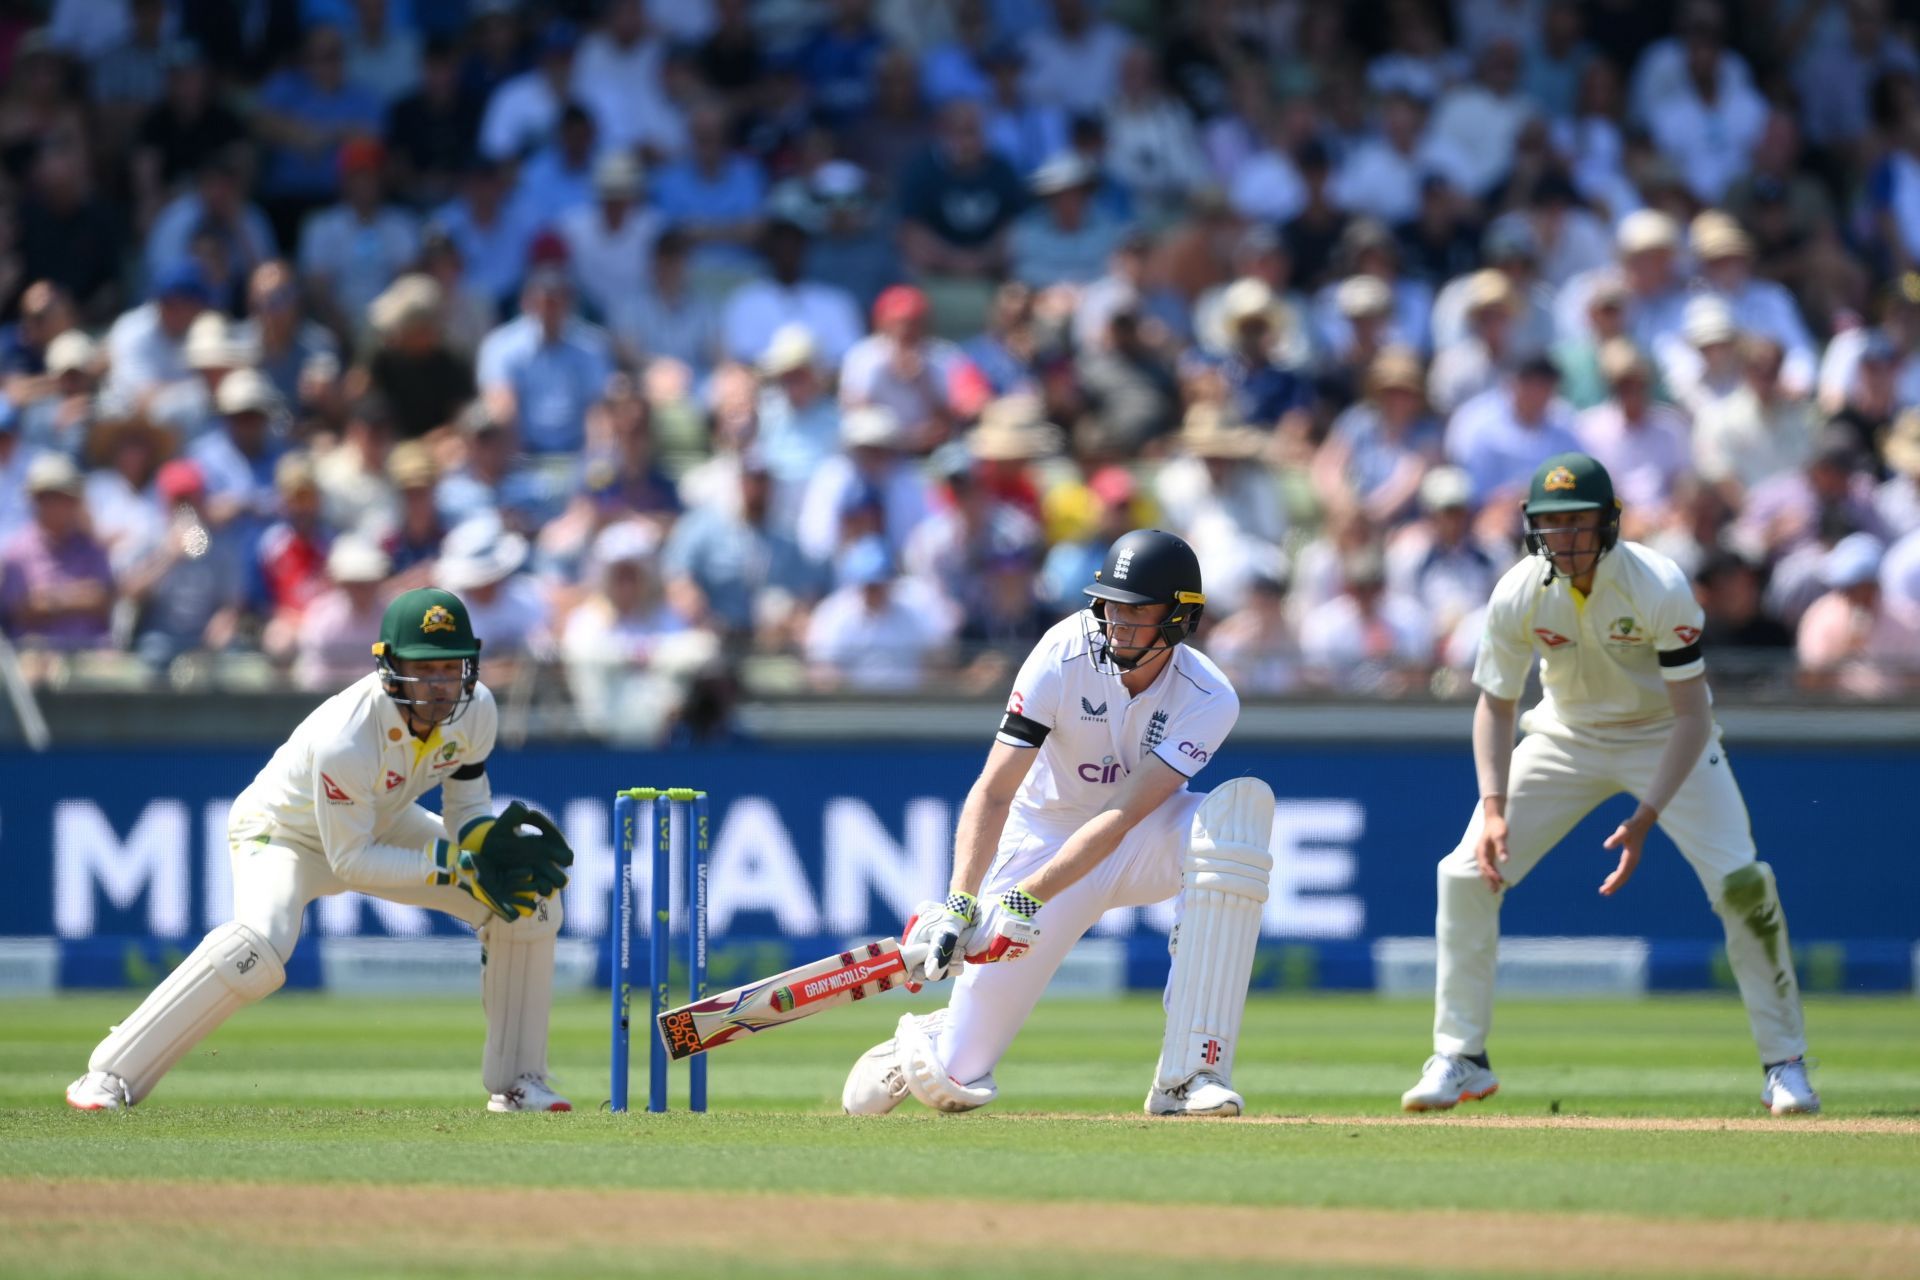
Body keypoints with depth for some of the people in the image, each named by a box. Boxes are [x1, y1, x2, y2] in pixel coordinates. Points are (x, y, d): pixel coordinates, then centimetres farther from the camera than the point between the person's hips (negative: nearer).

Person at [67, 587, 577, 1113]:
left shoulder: (476, 709, -20)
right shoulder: (344, 740, -39)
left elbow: (467, 805, -4)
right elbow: (351, 862, -29)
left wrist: (493, 860, -25)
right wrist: (459, 866, -33)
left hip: (382, 823, 7)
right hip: (284, 831, -7)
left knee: (530, 896, -4)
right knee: (261, 944, -36)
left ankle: (517, 1083, 9)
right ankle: (112, 1076, -26)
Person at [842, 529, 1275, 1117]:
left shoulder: (1209, 702, -21)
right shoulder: (1064, 656, -21)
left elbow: (1121, 817, -29)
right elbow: (994, 790, -25)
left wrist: (1028, 898, -39)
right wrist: (958, 906, -38)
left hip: (1145, 846, 1)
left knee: (1243, 804, -34)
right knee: (952, 1081, -10)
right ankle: (925, 1044, 36)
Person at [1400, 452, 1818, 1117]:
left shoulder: (1659, 588, -29)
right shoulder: (1518, 595, -19)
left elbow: (1693, 716, -26)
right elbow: (1495, 705, -7)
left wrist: (1644, 820, -34)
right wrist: (1494, 807, -22)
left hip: (1665, 737, -3)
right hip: (1567, 735, 3)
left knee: (1740, 882, -20)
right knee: (1467, 873, -10)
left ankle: (1785, 1062, -3)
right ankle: (1459, 1059, 4)